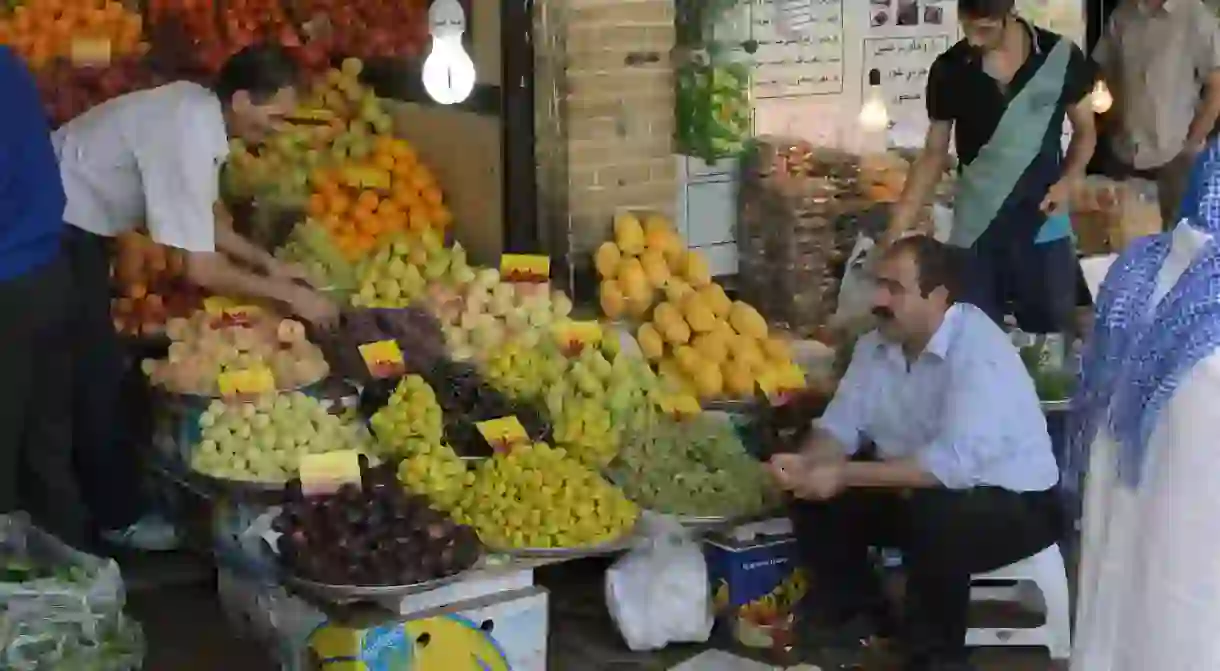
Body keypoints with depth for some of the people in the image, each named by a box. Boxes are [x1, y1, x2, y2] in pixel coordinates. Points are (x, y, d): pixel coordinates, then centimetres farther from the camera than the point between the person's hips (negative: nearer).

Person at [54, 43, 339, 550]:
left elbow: (207, 219, 9)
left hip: (74, 219, 10)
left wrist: (268, 263, -1)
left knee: (92, 365, 20)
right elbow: (201, 269, -30)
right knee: (94, 372, -1)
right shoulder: (189, 138, -31)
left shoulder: (198, 111, -3)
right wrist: (287, 295, -20)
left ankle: (90, 492, 35)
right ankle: (117, 516, 11)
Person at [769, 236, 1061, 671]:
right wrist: (805, 463, -23)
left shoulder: (979, 352, -27)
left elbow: (953, 462, -37)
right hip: (919, 493, 7)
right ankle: (857, 617, 12)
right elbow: (842, 425, 0)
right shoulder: (875, 345, -2)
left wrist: (844, 476, -36)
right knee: (814, 500, -7)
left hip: (1015, 503, -7)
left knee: (933, 520, -36)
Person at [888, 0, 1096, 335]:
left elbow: (1085, 130, 8)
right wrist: (895, 231, -3)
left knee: (1052, 336, 5)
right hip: (974, 232, 1)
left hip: (1043, 228, -1)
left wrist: (1067, 181, -10)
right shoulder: (948, 70, -4)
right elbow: (934, 154, 4)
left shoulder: (1061, 57, -7)